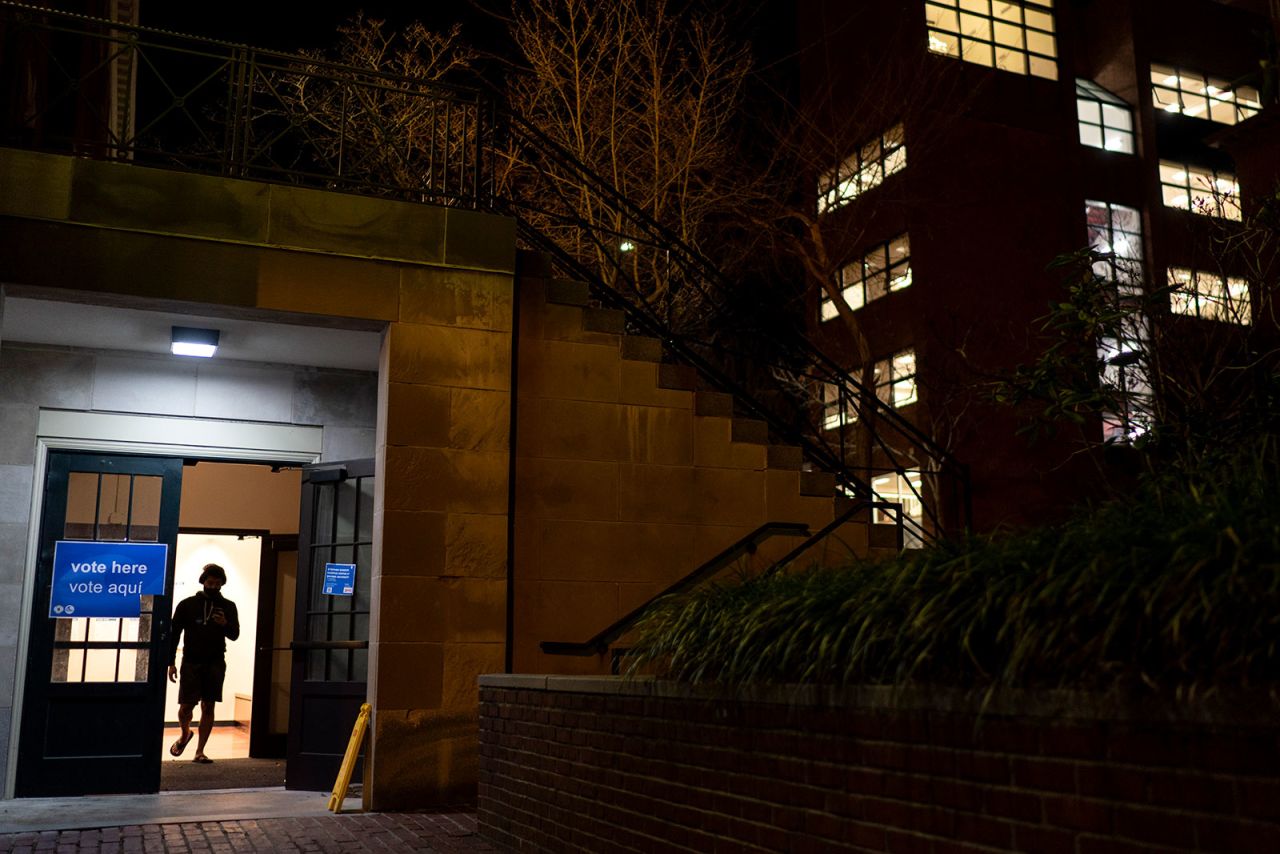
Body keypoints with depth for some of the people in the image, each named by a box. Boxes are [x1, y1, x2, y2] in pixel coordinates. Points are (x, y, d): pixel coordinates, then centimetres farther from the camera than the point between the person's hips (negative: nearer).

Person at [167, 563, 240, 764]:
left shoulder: (228, 606, 7)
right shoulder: (187, 604, 4)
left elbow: (235, 634, 0)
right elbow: (174, 634, 4)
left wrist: (225, 624, -22)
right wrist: (171, 663, -2)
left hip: (215, 663, 1)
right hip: (191, 662, -1)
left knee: (208, 707, 1)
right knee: (186, 706, -2)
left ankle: (200, 751, 9)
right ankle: (185, 734, 30)